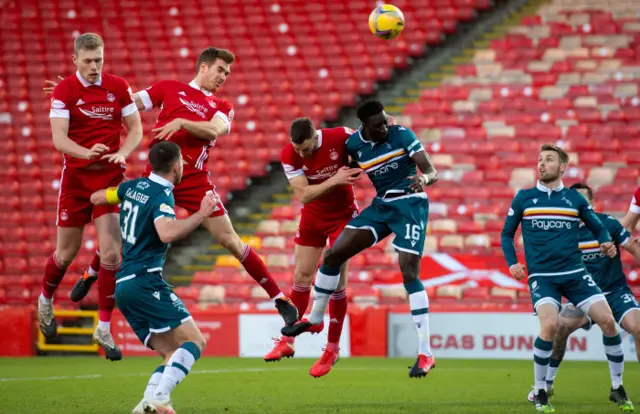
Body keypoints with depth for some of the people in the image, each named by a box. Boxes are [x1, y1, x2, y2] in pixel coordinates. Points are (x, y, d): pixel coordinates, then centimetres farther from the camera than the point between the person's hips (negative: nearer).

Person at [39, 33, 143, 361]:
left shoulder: (119, 87, 0)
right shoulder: (63, 91, -8)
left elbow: (135, 129, 4)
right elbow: (59, 139, -17)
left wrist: (122, 153, -17)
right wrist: (87, 152, -36)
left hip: (111, 177, 1)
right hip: (76, 177, -1)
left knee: (111, 252, -9)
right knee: (66, 253, 8)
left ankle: (104, 329, 1)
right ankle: (46, 301, 40)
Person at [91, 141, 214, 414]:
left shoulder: (133, 186, 14)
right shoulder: (162, 195, -10)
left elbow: (96, 198, 30)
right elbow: (167, 233, -30)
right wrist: (201, 215, -23)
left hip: (123, 286, 9)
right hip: (145, 281, -9)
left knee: (174, 356, 7)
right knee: (195, 341, -13)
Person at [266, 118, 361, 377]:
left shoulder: (340, 137, -24)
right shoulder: (289, 155, -19)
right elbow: (304, 195, -25)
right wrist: (334, 180, -36)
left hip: (343, 215, -2)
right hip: (312, 217, 2)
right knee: (302, 276, 4)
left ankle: (332, 349, 4)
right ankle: (287, 341, 17)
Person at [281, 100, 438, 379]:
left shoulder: (402, 136, -16)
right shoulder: (354, 144, -5)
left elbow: (432, 173, -19)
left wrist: (424, 179, -39)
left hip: (409, 205, -5)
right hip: (381, 205, 5)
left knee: (409, 273, -17)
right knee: (333, 255, 1)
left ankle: (425, 354, -14)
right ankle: (314, 319, 25)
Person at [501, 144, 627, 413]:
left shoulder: (575, 199, 7)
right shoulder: (523, 198, 5)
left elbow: (598, 228, 15)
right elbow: (507, 233, 13)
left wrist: (606, 244, -7)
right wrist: (512, 263, -3)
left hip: (574, 273, 2)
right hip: (541, 276, -2)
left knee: (608, 322, -9)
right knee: (550, 325, -26)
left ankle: (617, 388, 9)